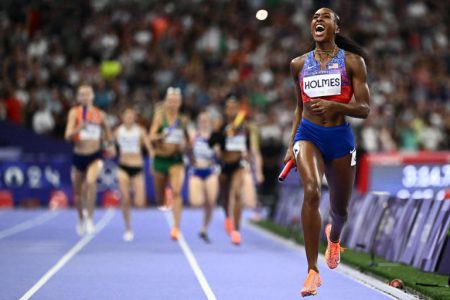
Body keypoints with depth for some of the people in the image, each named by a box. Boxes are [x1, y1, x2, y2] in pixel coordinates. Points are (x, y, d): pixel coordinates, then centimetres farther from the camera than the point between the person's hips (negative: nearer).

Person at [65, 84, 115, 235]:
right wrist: (79, 128, -33)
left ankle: (89, 218, -22)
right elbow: (68, 135, -16)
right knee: (78, 193, 12)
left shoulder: (100, 114, 2)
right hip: (79, 156, 1)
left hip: (95, 156, -1)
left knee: (91, 182, -29)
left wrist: (110, 145, 13)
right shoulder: (74, 112, -5)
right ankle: (81, 220, 39)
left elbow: (107, 130, 22)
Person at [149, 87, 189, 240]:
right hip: (160, 158, 0)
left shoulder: (183, 120, 5)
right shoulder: (160, 116, -1)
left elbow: (187, 140, 20)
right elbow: (151, 137, -12)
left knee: (176, 191, -21)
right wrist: (161, 136, -30)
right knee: (159, 198, 8)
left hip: (176, 160, 0)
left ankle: (176, 227, -23)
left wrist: (184, 145, 0)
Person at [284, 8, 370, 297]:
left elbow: (364, 109, -4)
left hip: (340, 136, 0)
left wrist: (335, 106, -22)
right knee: (312, 191, -28)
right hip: (308, 134, 0)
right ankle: (313, 271, -25)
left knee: (340, 208, 13)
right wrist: (292, 144, 16)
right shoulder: (299, 64, 8)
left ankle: (334, 237, 54)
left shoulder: (353, 61, -1)